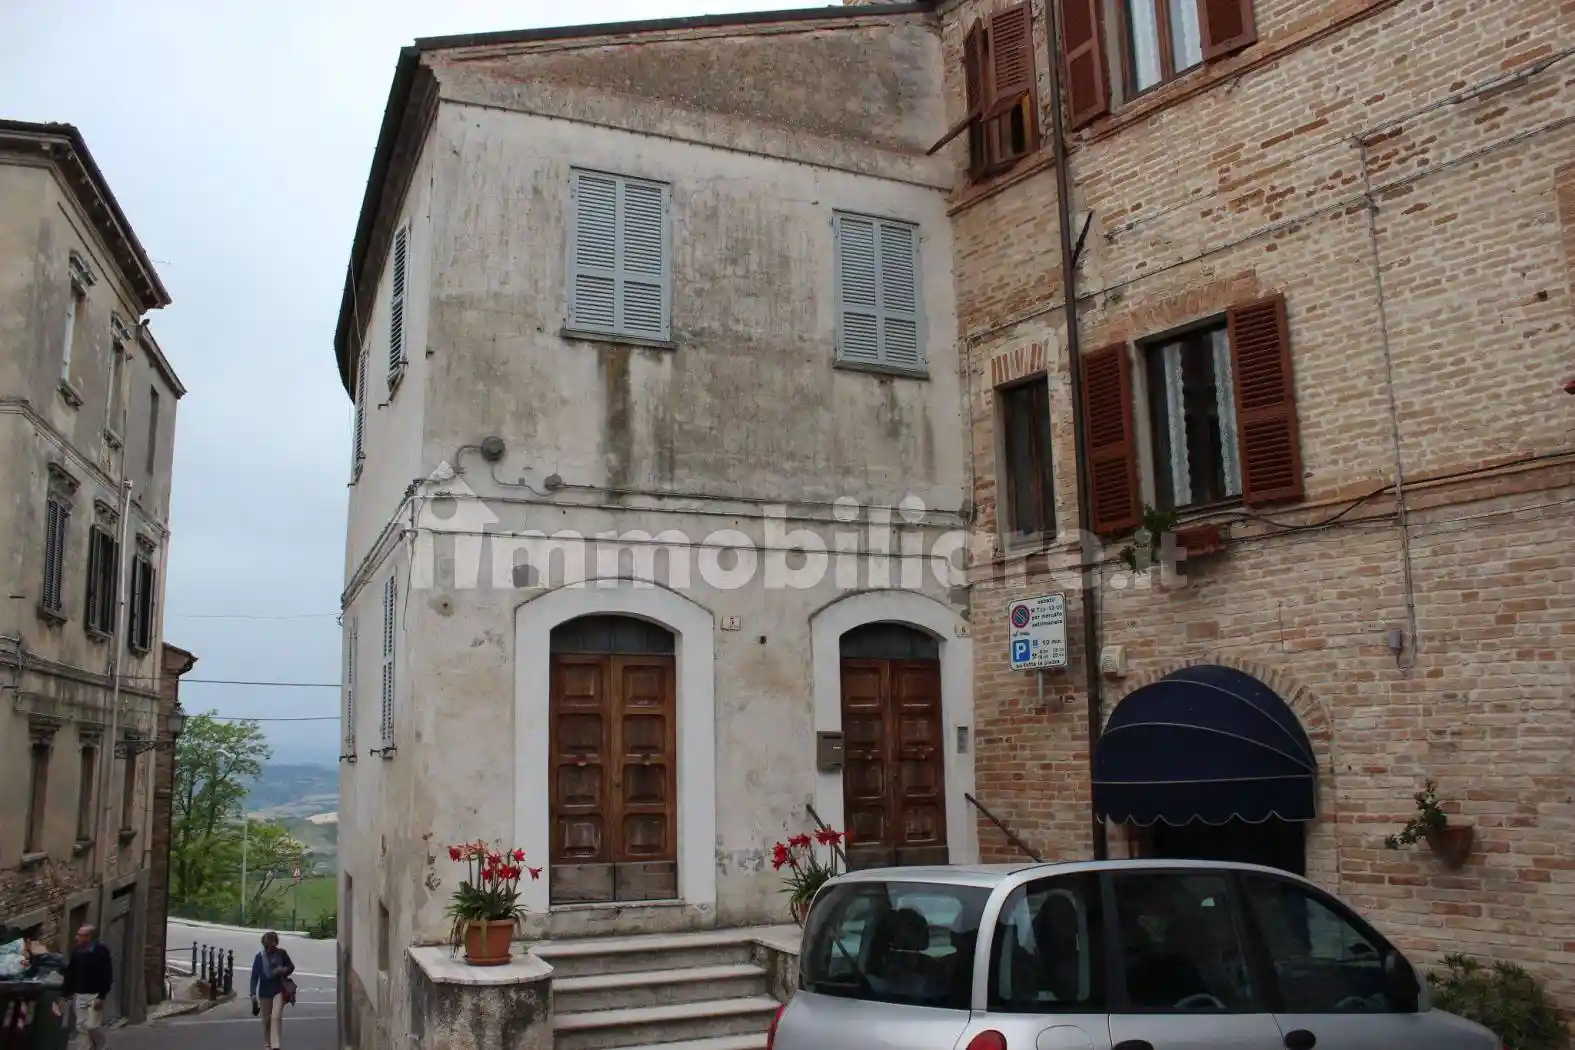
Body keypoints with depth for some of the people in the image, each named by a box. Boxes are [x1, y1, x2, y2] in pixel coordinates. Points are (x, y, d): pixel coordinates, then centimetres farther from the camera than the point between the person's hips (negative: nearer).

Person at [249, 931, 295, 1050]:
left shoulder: (282, 953, -5)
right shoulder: (259, 957, -4)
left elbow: (292, 967, 8)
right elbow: (254, 976, -2)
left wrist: (284, 970, -14)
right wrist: (253, 993, -10)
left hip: (279, 990, -2)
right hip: (265, 991, 2)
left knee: (276, 1017, -18)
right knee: (266, 1020, 11)